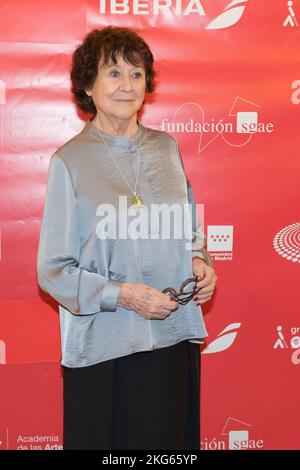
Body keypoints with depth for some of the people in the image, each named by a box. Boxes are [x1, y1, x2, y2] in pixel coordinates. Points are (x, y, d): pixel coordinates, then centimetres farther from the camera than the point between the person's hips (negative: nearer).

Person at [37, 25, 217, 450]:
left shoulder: (167, 148, 5)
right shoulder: (70, 161, -8)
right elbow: (53, 270, -8)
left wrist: (199, 262, -5)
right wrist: (122, 295, -19)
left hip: (175, 335, 4)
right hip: (105, 346, -4)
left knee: (172, 442, 17)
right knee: (109, 442, 11)